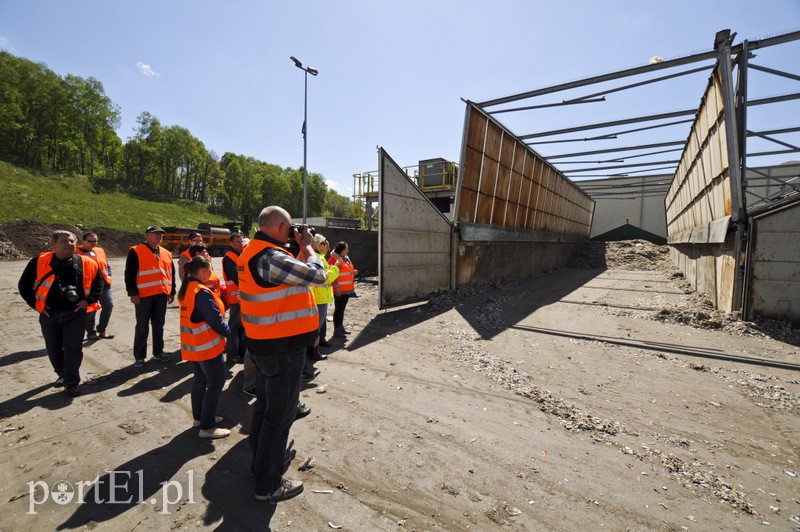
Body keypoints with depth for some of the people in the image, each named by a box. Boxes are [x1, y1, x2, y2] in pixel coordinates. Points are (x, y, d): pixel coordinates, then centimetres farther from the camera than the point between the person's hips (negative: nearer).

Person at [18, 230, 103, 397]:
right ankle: (62, 374, 37)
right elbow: (24, 285, 6)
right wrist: (35, 304, -1)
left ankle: (72, 383, 9)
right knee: (53, 348, 16)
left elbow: (98, 282, 9)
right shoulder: (39, 262, -5)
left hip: (75, 314, -1)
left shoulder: (86, 263, -4)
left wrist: (89, 300, -1)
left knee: (73, 348, -1)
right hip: (49, 314, 2)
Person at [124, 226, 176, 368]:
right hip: (144, 296, -5)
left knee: (159, 325, 13)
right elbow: (129, 274, -8)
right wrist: (133, 293, -13)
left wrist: (172, 292, 17)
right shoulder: (136, 251, -3)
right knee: (142, 327, 2)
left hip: (162, 295, 5)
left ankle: (158, 352, 25)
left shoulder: (166, 253, 14)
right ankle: (139, 357, 12)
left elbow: (171, 274, 19)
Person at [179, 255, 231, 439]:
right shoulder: (202, 292, -23)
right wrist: (229, 333, -8)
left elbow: (194, 316, 11)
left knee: (200, 380, 20)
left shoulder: (186, 289, 7)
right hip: (208, 345, -10)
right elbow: (215, 319, -22)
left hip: (192, 345, 10)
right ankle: (207, 427, 6)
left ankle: (199, 417, 32)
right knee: (215, 384, 0)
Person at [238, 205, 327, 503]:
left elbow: (293, 272, 15)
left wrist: (301, 250, 6)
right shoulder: (270, 256, -24)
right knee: (280, 413, 5)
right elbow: (317, 275, -22)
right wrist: (306, 246, -7)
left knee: (265, 405, 24)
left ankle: (261, 462, 43)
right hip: (283, 347, -10)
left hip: (265, 343, 10)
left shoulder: (254, 251, 8)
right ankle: (269, 484, 22)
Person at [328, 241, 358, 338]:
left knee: (342, 308, 17)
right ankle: (336, 330, 6)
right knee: (338, 309, -2)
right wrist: (336, 287, -23)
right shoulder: (334, 259, -14)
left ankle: (341, 326, 28)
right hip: (339, 290, -9)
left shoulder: (346, 258, 16)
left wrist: (353, 272, 7)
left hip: (347, 289, 9)